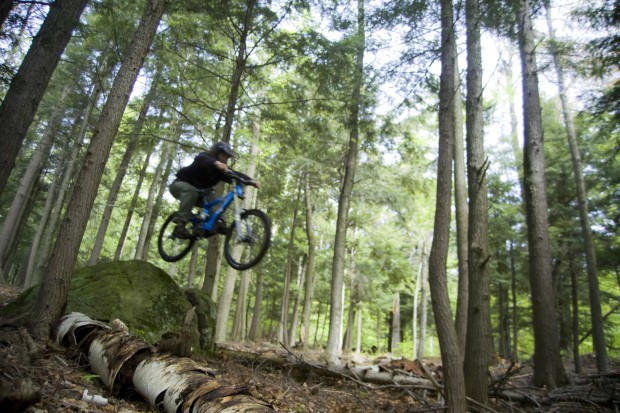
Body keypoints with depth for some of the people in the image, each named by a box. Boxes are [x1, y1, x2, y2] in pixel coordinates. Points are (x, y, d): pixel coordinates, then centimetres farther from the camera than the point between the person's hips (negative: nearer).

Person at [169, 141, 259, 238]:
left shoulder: (222, 168, -6)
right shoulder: (203, 157, -22)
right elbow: (202, 159, -47)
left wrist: (251, 180, -38)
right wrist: (216, 163, -70)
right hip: (180, 185, -7)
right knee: (191, 191, -37)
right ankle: (179, 225, -42)